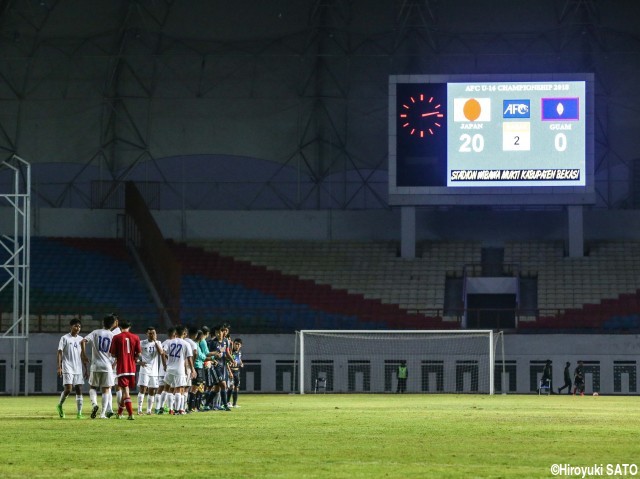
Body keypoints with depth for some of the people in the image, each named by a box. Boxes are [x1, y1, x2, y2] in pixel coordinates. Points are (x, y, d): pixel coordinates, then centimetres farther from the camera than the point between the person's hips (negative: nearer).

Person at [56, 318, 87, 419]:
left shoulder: (81, 339, 12)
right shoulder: (65, 338, -2)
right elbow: (60, 353, -5)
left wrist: (85, 369, 13)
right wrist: (59, 367, -14)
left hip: (79, 369, 5)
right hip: (68, 368, -5)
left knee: (79, 390, 0)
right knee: (68, 389, -14)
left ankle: (79, 413, 1)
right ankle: (60, 406, 11)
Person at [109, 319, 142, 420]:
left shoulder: (116, 338, -5)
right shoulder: (135, 337, 2)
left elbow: (113, 354, -4)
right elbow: (138, 354, 0)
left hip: (121, 368, -3)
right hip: (132, 368, 3)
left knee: (125, 390, -5)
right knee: (125, 390, 16)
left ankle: (131, 414, -17)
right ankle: (119, 413, 26)